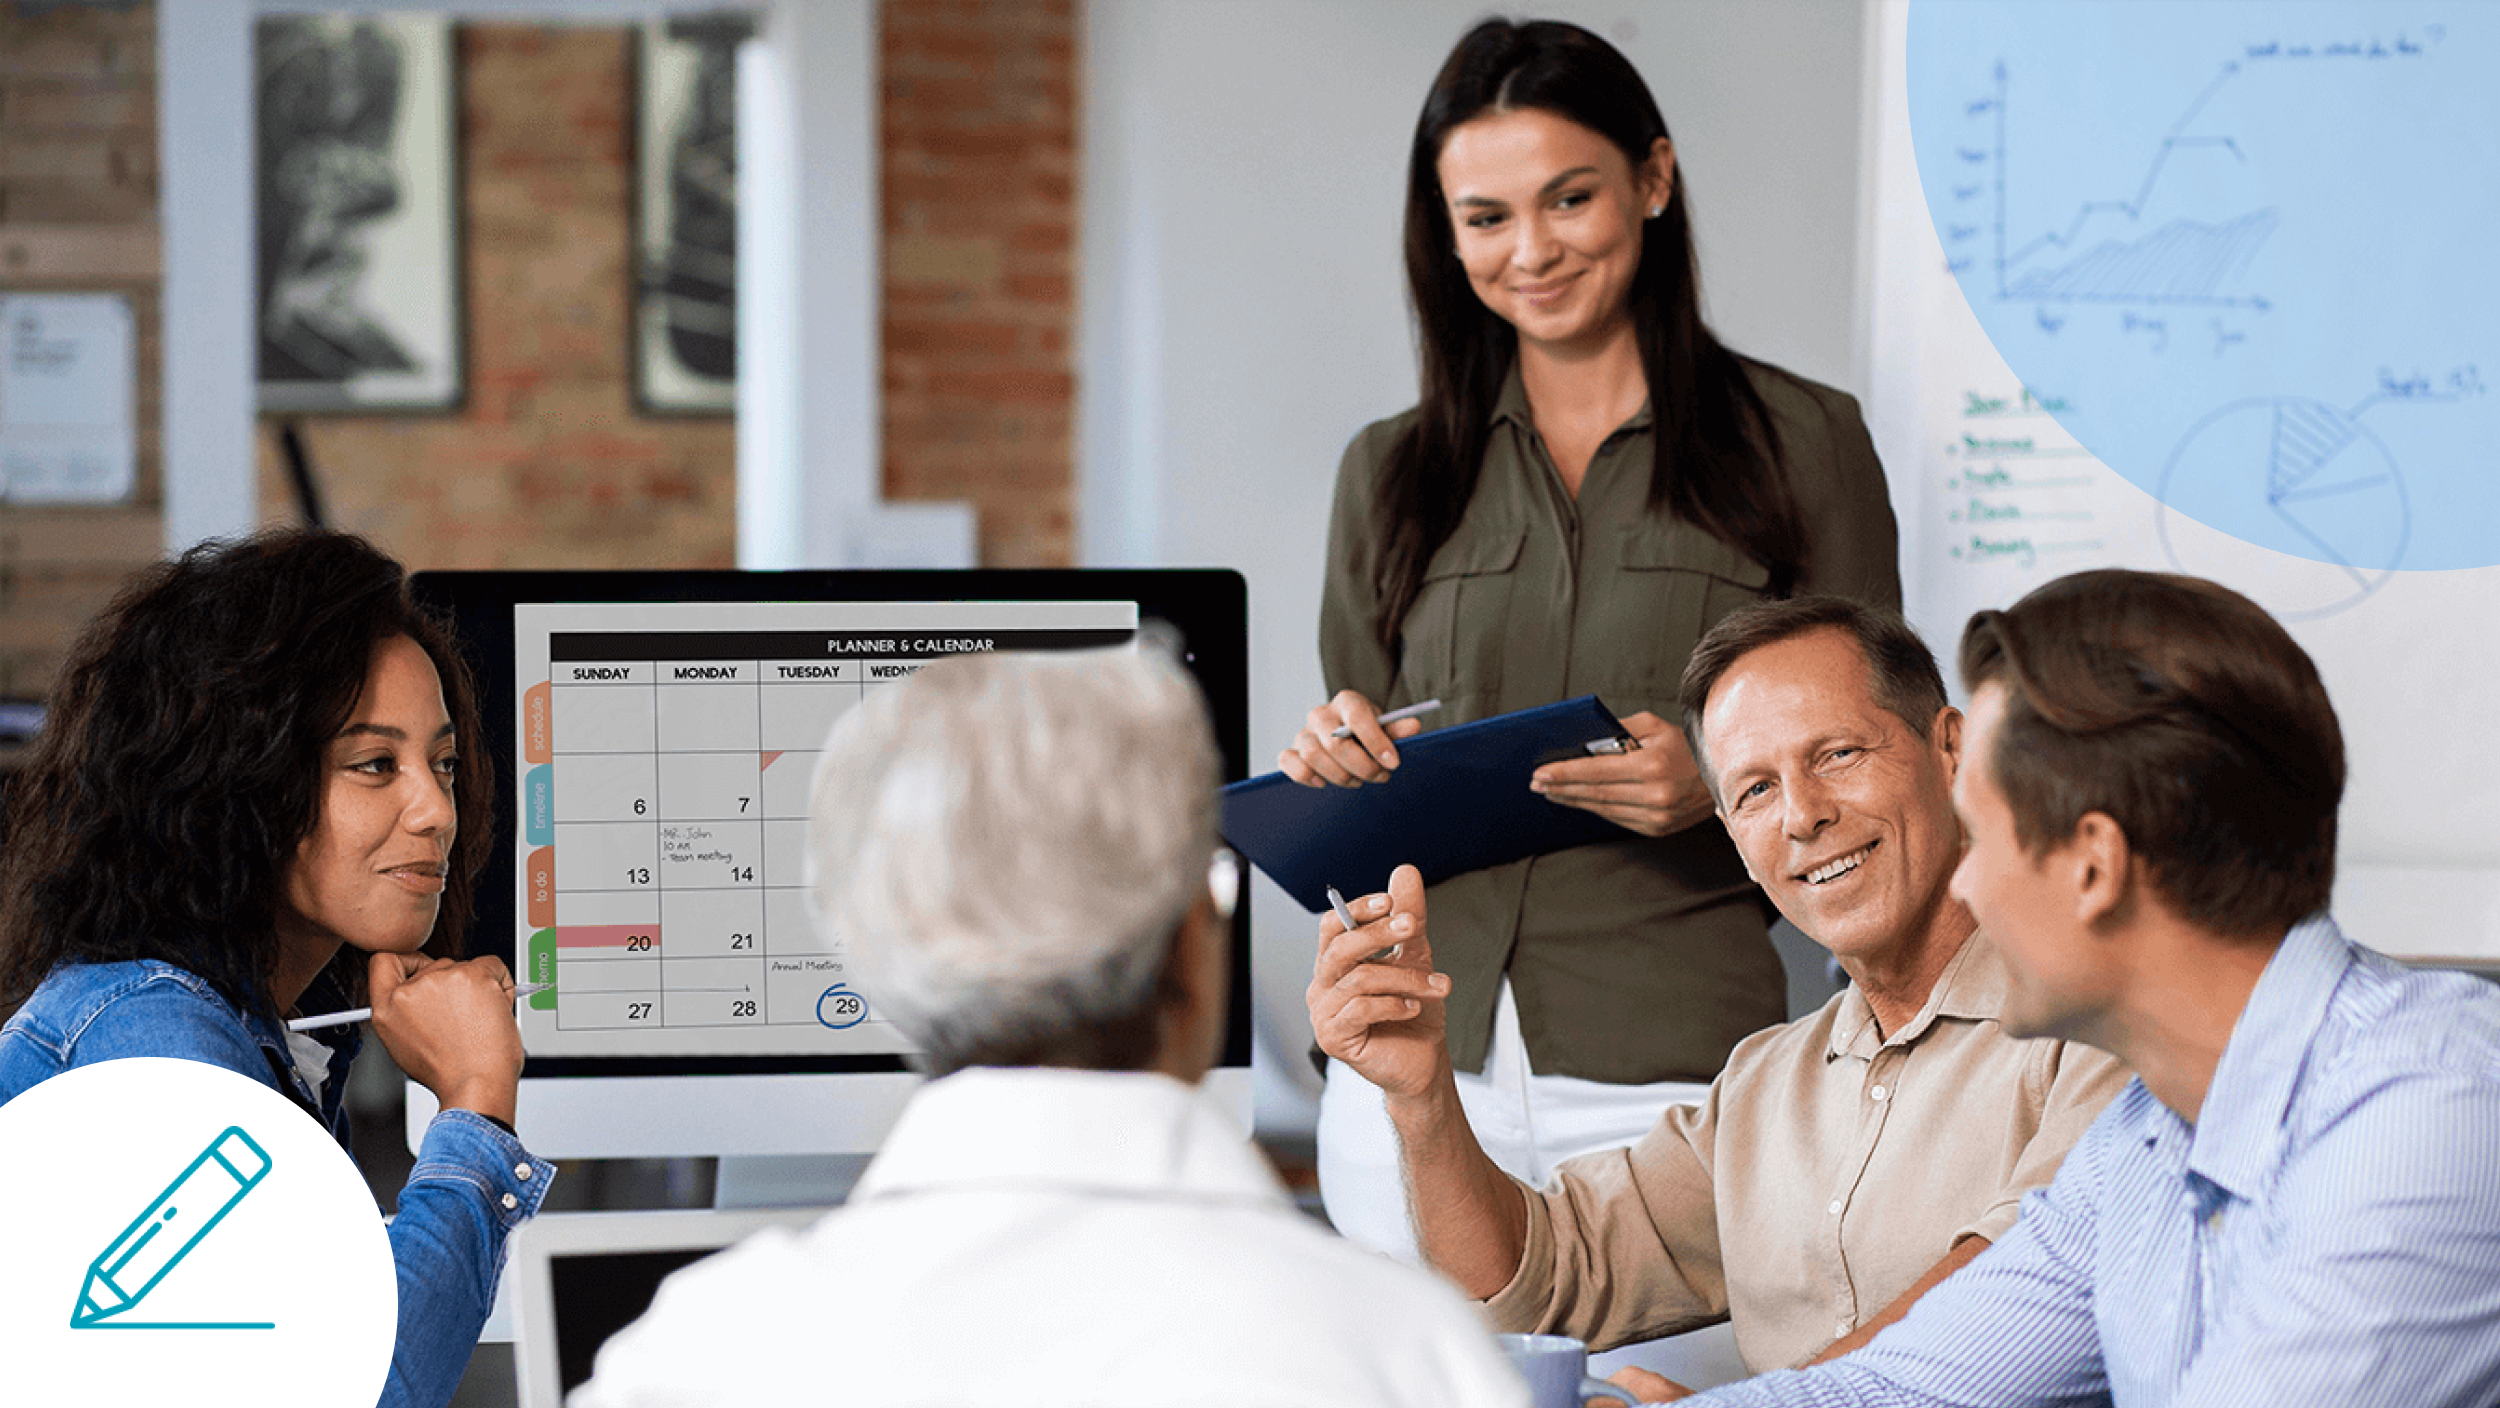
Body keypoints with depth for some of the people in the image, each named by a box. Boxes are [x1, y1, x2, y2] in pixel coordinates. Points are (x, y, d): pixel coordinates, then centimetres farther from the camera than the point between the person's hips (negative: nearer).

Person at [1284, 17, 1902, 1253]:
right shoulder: (1392, 476, 13)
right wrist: (1336, 763, -4)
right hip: (1418, 1065, 3)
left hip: (1670, 1069, -3)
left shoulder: (1800, 443, 3)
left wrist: (1720, 788, -16)